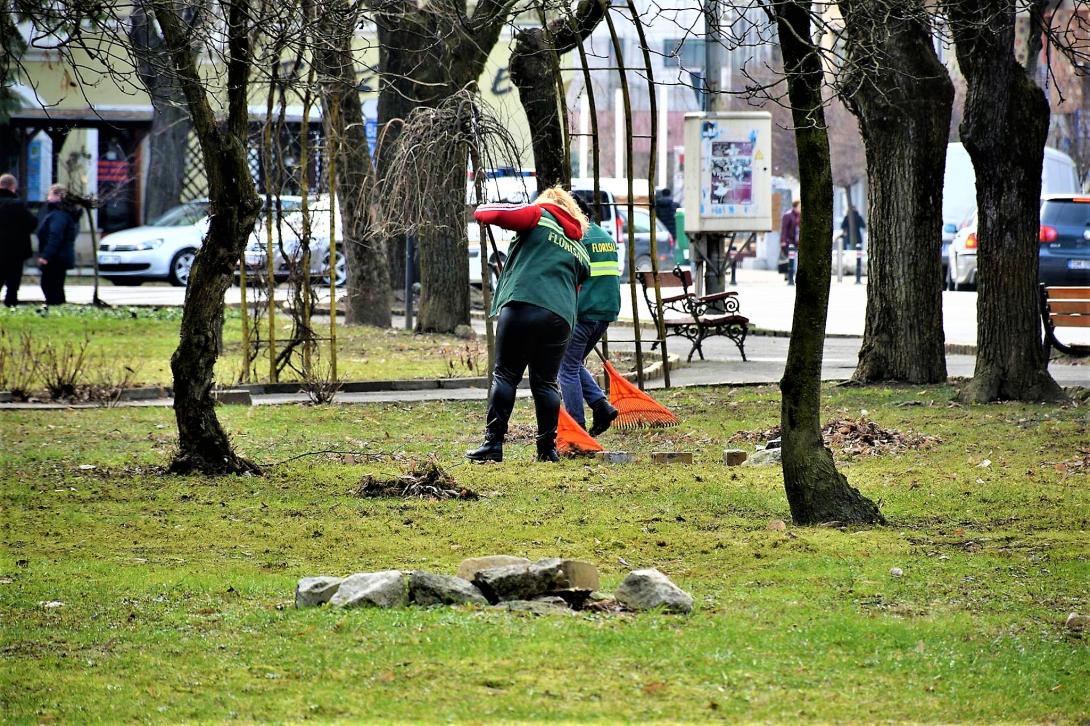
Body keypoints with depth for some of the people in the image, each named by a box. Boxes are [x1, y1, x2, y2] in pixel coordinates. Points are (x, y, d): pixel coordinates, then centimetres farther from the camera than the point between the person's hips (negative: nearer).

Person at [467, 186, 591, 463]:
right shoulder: (580, 250, 27)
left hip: (522, 305, -4)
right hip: (561, 316, 4)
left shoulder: (540, 215, 12)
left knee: (505, 375, 1)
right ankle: (548, 448, 9)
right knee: (546, 382, 12)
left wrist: (481, 211, 23)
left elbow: (491, 213, 1)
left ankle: (493, 443, -4)